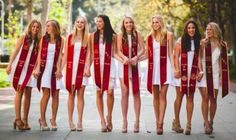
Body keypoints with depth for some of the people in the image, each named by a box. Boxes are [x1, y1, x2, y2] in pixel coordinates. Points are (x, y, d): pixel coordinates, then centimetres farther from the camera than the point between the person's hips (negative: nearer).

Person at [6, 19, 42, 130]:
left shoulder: (39, 41, 7)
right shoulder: (23, 38, 1)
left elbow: (38, 56, 5)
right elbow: (15, 52, -2)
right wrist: (9, 65, -9)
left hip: (30, 69, 3)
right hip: (19, 67, -3)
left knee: (28, 94, 2)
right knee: (19, 92, -5)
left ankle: (25, 120, 8)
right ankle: (18, 119, -3)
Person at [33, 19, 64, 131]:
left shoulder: (60, 40, 6)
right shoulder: (43, 39, 9)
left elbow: (60, 55, 2)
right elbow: (40, 54, 6)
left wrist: (59, 69, -8)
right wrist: (38, 68, -3)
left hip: (55, 69, 0)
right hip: (45, 68, 0)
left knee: (55, 95, -1)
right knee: (46, 94, -9)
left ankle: (53, 120, 7)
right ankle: (42, 119, -2)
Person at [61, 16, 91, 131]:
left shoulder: (87, 38, 7)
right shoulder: (70, 37, 8)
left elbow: (88, 55, 2)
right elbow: (65, 54, 9)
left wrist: (87, 68, -10)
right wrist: (60, 68, 3)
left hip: (82, 68, -1)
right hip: (71, 67, 1)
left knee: (80, 94, -3)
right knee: (71, 94, 2)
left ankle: (80, 121, 0)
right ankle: (70, 121, 6)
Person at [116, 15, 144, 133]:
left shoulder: (137, 34, 5)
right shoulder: (120, 35, 3)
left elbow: (142, 49, -1)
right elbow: (119, 51, -2)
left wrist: (136, 57, -19)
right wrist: (125, 58, -22)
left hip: (135, 65, 0)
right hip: (123, 65, 0)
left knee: (136, 93, 0)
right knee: (124, 93, -1)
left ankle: (137, 121, 4)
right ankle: (124, 121, 3)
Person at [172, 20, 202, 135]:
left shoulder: (197, 42, 11)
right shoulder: (180, 41, 3)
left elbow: (198, 58, 9)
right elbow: (176, 56, -1)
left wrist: (200, 71, -2)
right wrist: (177, 70, -12)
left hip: (192, 73, 2)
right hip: (181, 72, -2)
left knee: (190, 97, 0)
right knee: (179, 96, 0)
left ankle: (188, 124, 0)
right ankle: (176, 122, 9)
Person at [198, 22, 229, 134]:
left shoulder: (221, 45, 7)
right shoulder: (202, 42, 0)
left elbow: (221, 61, 8)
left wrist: (221, 76, 5)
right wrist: (202, 45, -17)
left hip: (215, 74, 2)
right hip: (203, 73, -2)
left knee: (213, 99, 4)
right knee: (205, 97, -10)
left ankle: (210, 122, 19)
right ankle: (207, 124, -9)